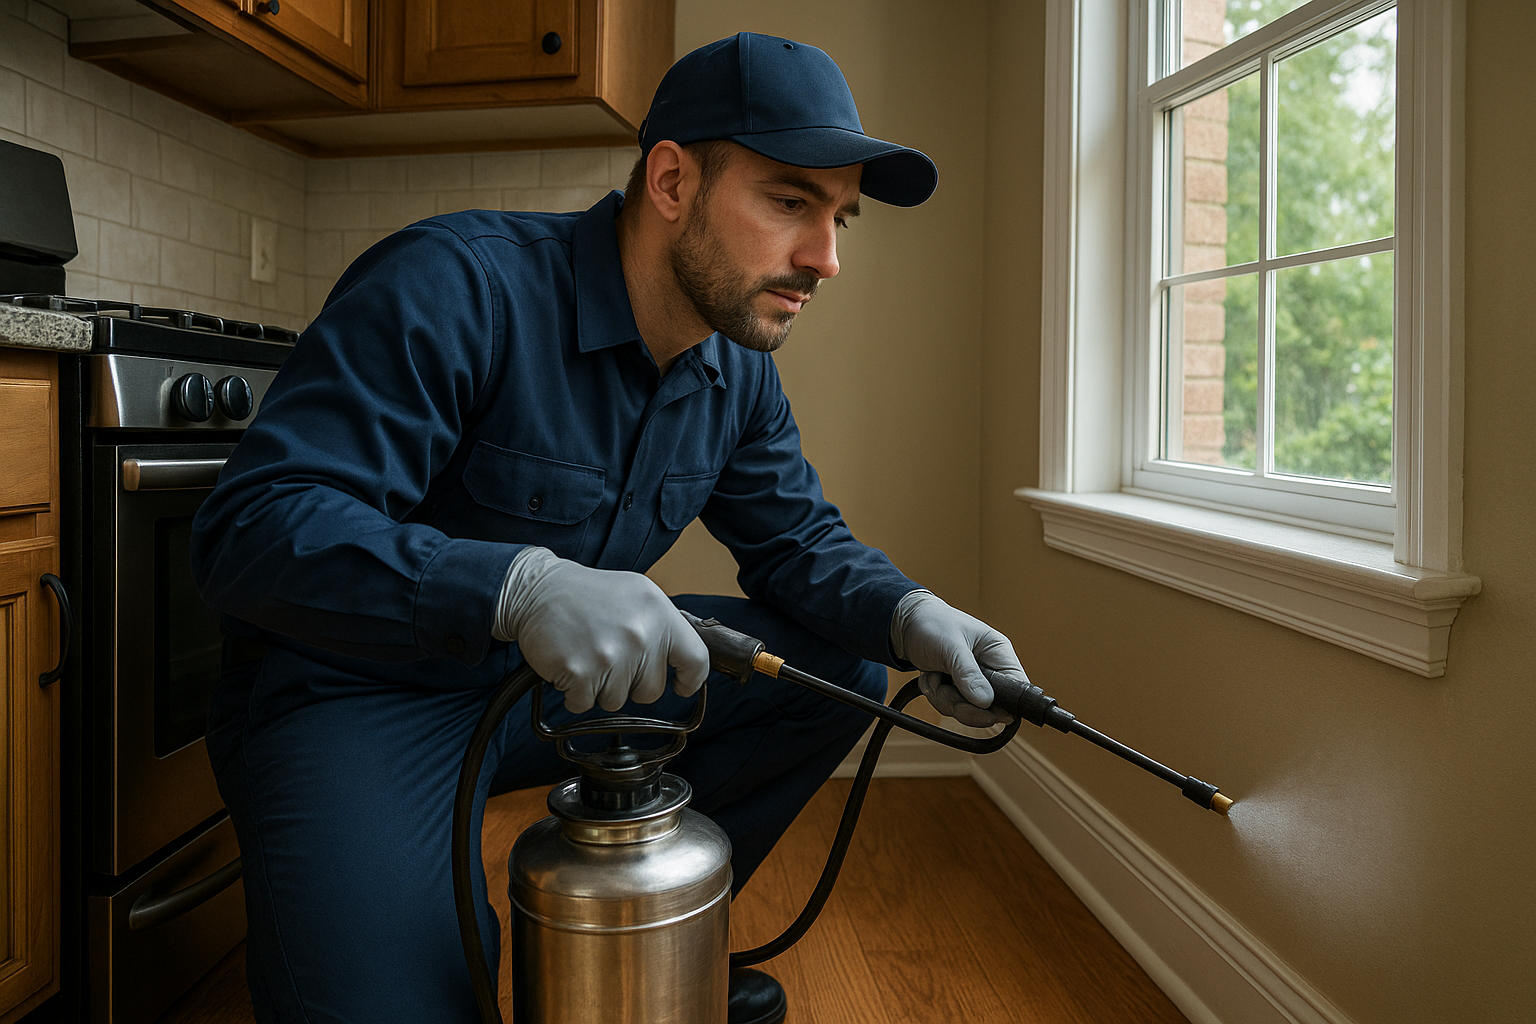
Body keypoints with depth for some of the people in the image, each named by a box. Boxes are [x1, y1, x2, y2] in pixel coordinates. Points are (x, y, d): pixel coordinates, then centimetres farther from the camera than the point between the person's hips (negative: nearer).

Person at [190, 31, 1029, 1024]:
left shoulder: (740, 369, -1)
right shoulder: (457, 285, -24)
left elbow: (800, 539, 5)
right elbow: (250, 527, -29)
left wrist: (907, 615, -17)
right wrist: (522, 586, -45)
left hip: (563, 681, 7)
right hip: (361, 690, -6)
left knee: (841, 665, 0)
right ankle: (460, 934, 9)